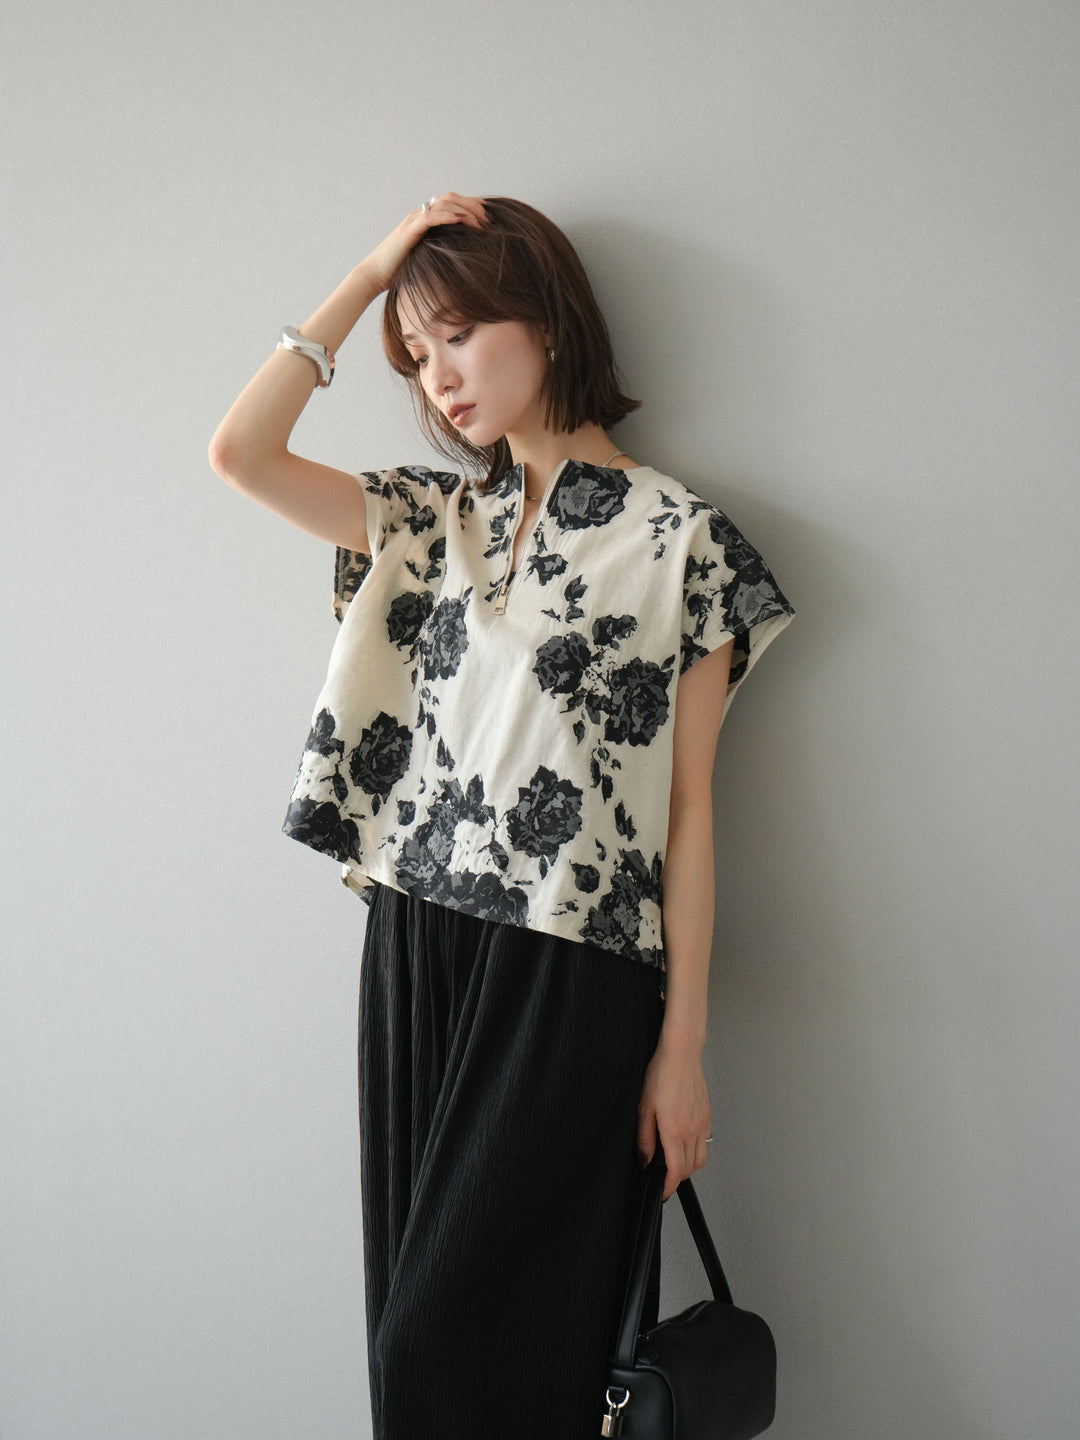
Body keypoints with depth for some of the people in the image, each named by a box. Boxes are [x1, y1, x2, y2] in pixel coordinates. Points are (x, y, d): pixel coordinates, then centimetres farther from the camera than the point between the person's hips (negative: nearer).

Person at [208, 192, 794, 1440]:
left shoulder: (680, 537, -3)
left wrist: (682, 1044, -5)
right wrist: (370, 275, 5)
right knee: (415, 1311, 10)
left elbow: (689, 810, -4)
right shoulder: (435, 519, 12)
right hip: (412, 948, 5)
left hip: (573, 975, -5)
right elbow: (240, 452, 3)